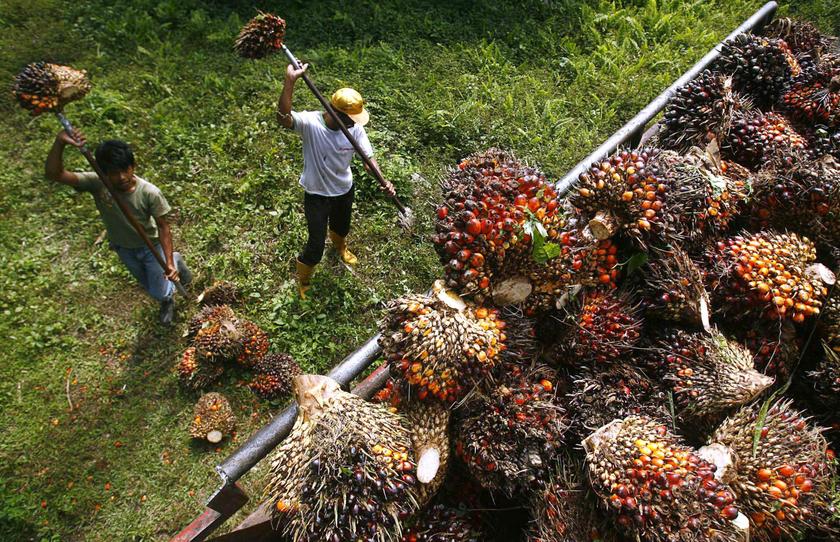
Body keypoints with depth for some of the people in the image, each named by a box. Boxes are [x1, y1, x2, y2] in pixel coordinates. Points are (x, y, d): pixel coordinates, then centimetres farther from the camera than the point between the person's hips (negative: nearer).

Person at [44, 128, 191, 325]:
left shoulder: (150, 193, -34)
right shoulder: (96, 183, -29)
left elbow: (163, 227, -25)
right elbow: (54, 174, -39)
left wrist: (169, 262, -30)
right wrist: (59, 143, -56)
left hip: (150, 246, -3)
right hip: (123, 248, 3)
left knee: (160, 293, 14)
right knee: (150, 288, 26)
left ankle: (175, 261, 44)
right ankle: (168, 300, 61)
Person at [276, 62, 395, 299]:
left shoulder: (355, 129, -16)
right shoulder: (310, 122, -29)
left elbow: (368, 157, -16)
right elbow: (283, 118, -47)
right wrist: (290, 81, -58)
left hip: (345, 189, 5)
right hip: (317, 194, -4)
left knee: (342, 227, 33)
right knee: (316, 245, 3)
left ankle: (340, 246, 71)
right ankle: (302, 281, 33)